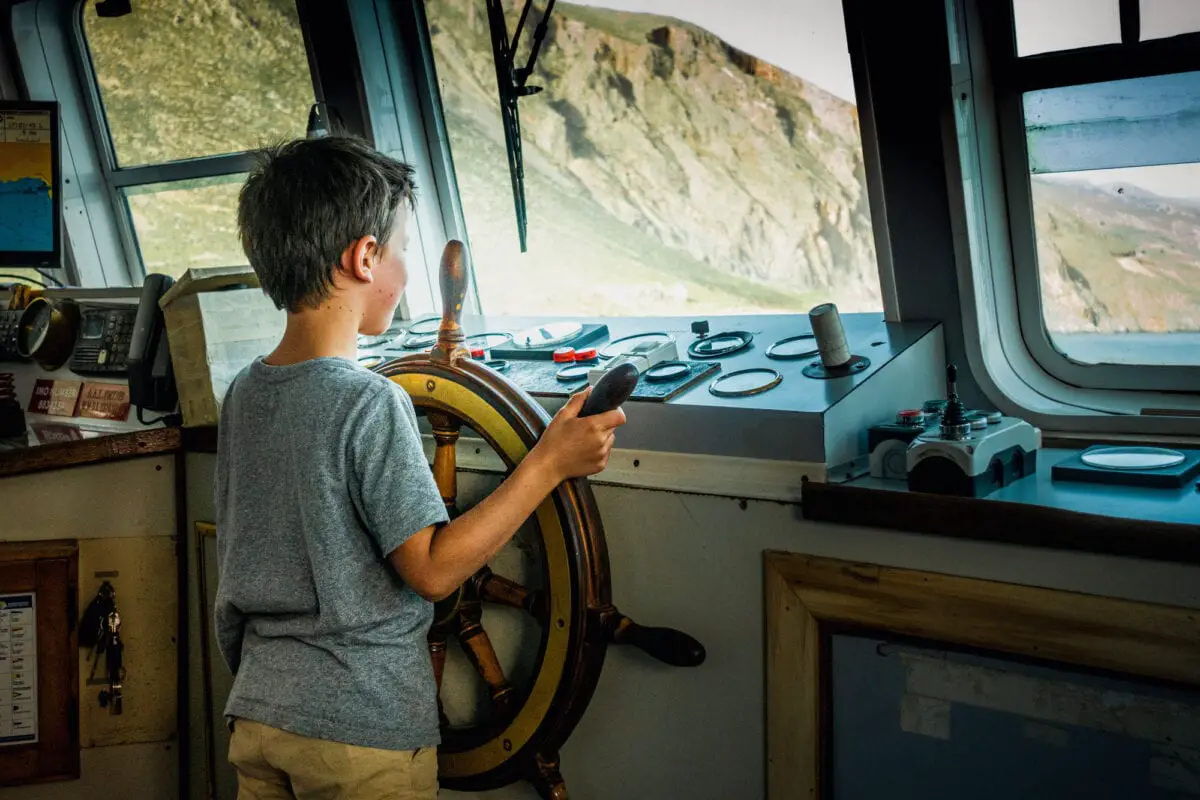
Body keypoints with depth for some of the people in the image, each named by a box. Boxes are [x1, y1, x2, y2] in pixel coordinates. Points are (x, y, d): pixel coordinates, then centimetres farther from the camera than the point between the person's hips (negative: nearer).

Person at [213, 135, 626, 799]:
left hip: (256, 713, 7)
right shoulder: (369, 402, -20)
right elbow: (432, 569, -19)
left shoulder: (242, 395, 3)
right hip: (362, 727, -7)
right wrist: (549, 463, -17)